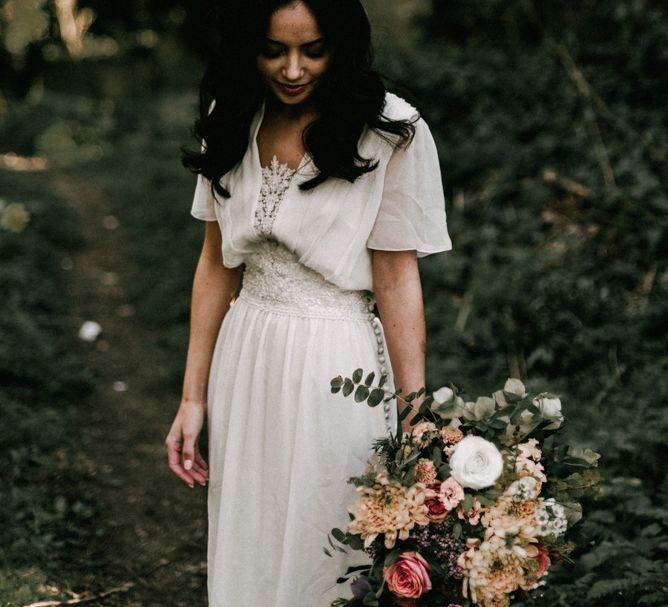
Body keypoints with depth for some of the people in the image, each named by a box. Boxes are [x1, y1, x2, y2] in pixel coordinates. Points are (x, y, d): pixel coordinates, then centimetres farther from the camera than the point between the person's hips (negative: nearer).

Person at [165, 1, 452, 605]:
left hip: (339, 372, -5)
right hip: (246, 366, 5)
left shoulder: (390, 132, -13)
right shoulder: (232, 122, 2)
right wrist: (194, 397, 7)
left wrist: (415, 419, -12)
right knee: (245, 558, 18)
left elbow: (397, 280, -11)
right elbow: (216, 265, 7)